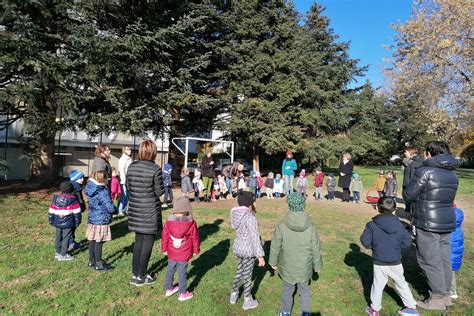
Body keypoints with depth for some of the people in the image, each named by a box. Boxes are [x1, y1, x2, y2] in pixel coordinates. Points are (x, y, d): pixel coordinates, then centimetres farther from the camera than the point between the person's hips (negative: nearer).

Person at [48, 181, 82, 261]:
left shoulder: (56, 199, 5)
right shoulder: (73, 200, -9)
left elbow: (51, 212, 9)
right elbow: (76, 212, -7)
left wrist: (51, 221, 20)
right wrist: (77, 222, 4)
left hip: (57, 223, 6)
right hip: (68, 224, -5)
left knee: (58, 238, 16)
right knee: (66, 238, 0)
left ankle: (58, 253, 27)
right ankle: (63, 255, 3)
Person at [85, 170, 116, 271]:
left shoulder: (91, 190, 5)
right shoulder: (103, 192, -21)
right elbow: (110, 208, -22)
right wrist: (115, 209, 0)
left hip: (92, 219, 8)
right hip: (101, 221, -8)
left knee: (92, 241, 17)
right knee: (99, 242, 1)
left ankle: (92, 261, 31)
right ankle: (99, 264, 10)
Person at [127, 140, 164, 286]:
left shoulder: (132, 166, 0)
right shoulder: (155, 169, -16)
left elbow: (128, 187, 8)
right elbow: (159, 192, -11)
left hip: (135, 209, 6)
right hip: (150, 209, -5)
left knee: (138, 241, 17)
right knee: (148, 243, 8)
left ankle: (135, 274, 25)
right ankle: (141, 277, 17)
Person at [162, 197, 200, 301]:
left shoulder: (169, 222, -8)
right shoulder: (191, 223, -16)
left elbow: (164, 237, 2)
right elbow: (195, 238, -6)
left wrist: (164, 249, 16)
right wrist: (196, 250, 9)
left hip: (171, 253, 3)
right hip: (184, 254, -3)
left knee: (170, 270, 20)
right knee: (182, 272, 7)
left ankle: (168, 289, 36)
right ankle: (183, 293, 18)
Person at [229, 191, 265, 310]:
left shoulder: (237, 214, 1)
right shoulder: (250, 217, -25)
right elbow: (254, 238, -23)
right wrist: (260, 256, -18)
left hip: (238, 247, 8)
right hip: (249, 250, -8)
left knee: (239, 271, 25)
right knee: (247, 275, 10)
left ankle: (234, 295, 41)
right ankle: (247, 301, 28)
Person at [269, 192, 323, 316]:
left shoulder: (281, 226, -20)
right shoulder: (311, 227, -18)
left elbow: (275, 247, -9)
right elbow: (316, 249, -8)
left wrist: (273, 262, 8)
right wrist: (317, 265, 9)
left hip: (287, 266, 0)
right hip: (305, 267, 0)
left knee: (288, 288, 20)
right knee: (304, 288, 22)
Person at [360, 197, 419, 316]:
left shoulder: (372, 224, -13)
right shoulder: (398, 224, -7)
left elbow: (365, 241, -14)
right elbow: (407, 242, -5)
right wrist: (396, 245, 11)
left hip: (379, 263, -2)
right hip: (396, 263, 2)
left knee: (378, 285, 12)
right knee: (401, 284, 21)